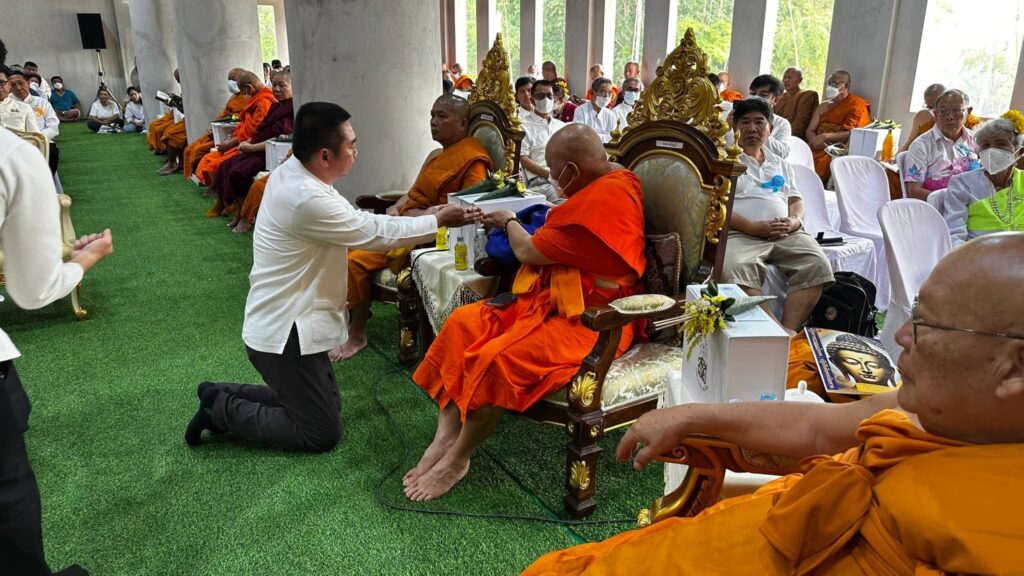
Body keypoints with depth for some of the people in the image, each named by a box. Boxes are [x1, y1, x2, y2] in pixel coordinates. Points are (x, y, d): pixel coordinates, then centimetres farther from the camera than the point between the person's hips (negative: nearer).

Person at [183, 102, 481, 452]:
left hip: (284, 322, 10)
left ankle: (223, 396, 22)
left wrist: (423, 217, 4)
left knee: (326, 406, 21)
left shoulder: (292, 172, 2)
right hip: (283, 333, -10)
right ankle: (221, 409, 8)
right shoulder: (307, 199, -28)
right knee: (322, 433, 1)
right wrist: (439, 222, -5)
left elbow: (359, 222, 8)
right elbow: (375, 235, -18)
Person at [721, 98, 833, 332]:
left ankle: (788, 332, -28)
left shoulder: (781, 164, 31)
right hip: (742, 234, -4)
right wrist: (752, 227, -13)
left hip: (786, 234, 5)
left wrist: (794, 220, -1)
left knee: (818, 265, -24)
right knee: (738, 269, -38)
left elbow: (795, 200, 25)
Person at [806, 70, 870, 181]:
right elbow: (810, 130, 11)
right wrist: (815, 140, -12)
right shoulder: (823, 106, 21)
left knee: (817, 162, -34)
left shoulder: (857, 106, 3)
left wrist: (825, 136, -20)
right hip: (819, 147, 6)